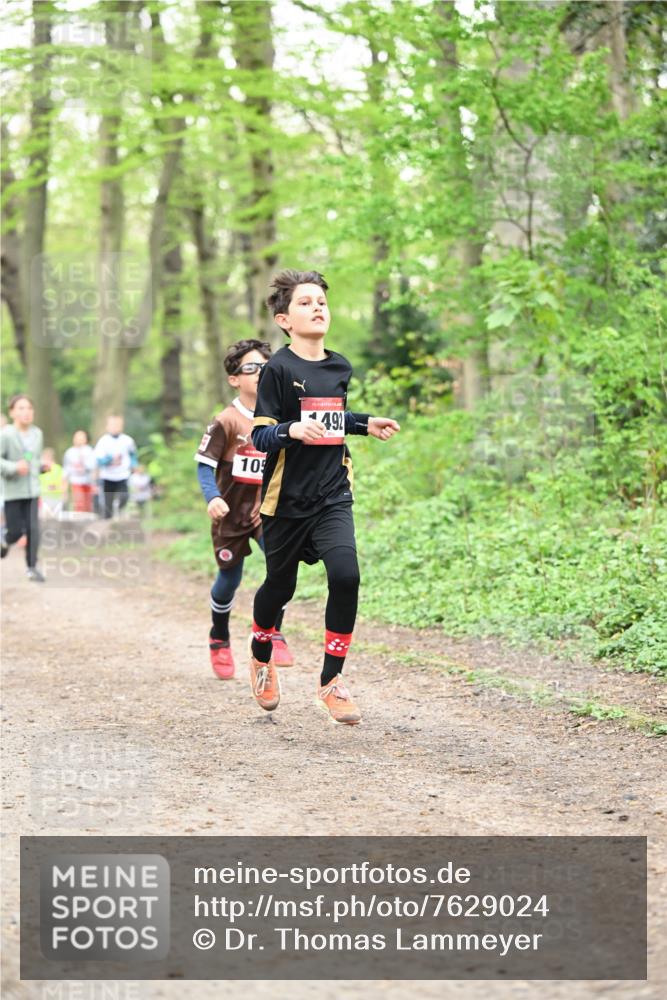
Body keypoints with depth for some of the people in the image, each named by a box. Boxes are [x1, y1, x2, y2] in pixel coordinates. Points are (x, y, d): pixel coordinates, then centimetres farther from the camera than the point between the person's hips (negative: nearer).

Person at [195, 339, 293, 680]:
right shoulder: (226, 422, -14)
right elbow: (205, 464, -15)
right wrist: (212, 498, -31)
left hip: (267, 508, 3)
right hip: (231, 511, -3)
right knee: (230, 578, 9)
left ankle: (273, 633, -7)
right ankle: (219, 640, 34)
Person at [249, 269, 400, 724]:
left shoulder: (339, 367, 8)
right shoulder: (279, 369, -10)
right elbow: (260, 435, -13)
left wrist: (366, 424, 12)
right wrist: (292, 430, -32)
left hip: (333, 495, 3)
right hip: (287, 498, -3)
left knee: (345, 575, -18)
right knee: (280, 586, 11)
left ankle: (332, 679, -5)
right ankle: (262, 656, 43)